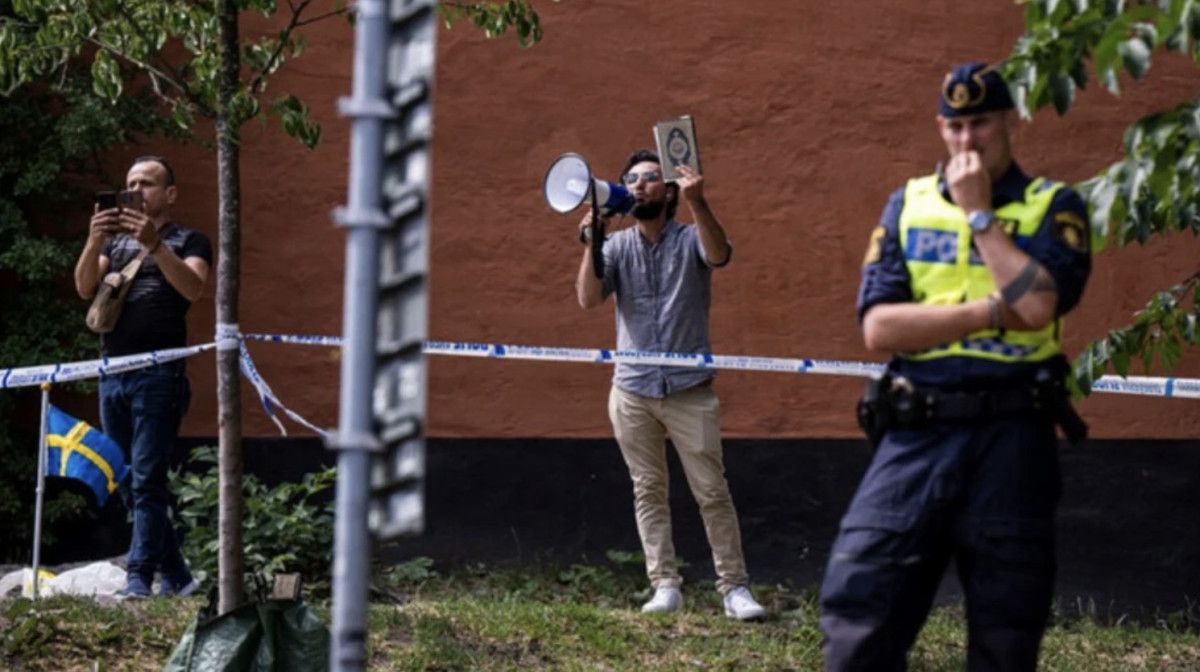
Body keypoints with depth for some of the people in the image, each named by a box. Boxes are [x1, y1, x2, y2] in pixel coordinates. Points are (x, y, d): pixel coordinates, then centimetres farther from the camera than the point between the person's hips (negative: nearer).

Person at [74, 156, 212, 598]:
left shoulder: (189, 241, 7)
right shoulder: (115, 241, 22)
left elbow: (193, 288, -13)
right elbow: (85, 288, 5)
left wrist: (154, 244, -24)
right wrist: (94, 241, -13)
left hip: (159, 375, -6)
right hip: (112, 375, 6)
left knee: (146, 483, -12)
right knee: (129, 485, 7)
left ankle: (139, 582, -14)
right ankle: (176, 577, 14)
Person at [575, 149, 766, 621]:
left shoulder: (690, 239, 0)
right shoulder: (618, 246, 6)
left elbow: (718, 255, -23)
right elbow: (589, 299, -6)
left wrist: (698, 203, -38)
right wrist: (592, 245, -19)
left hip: (689, 390, -3)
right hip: (633, 391, 3)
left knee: (712, 491, -4)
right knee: (648, 491, 5)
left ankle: (734, 587, 0)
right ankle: (665, 587, 11)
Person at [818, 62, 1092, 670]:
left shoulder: (1054, 208, 4)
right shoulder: (907, 204, 11)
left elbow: (1037, 306, -16)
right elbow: (879, 327, -2)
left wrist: (979, 213, -7)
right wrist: (994, 310, -10)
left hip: (1010, 438, -2)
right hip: (915, 437, 2)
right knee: (859, 611, -6)